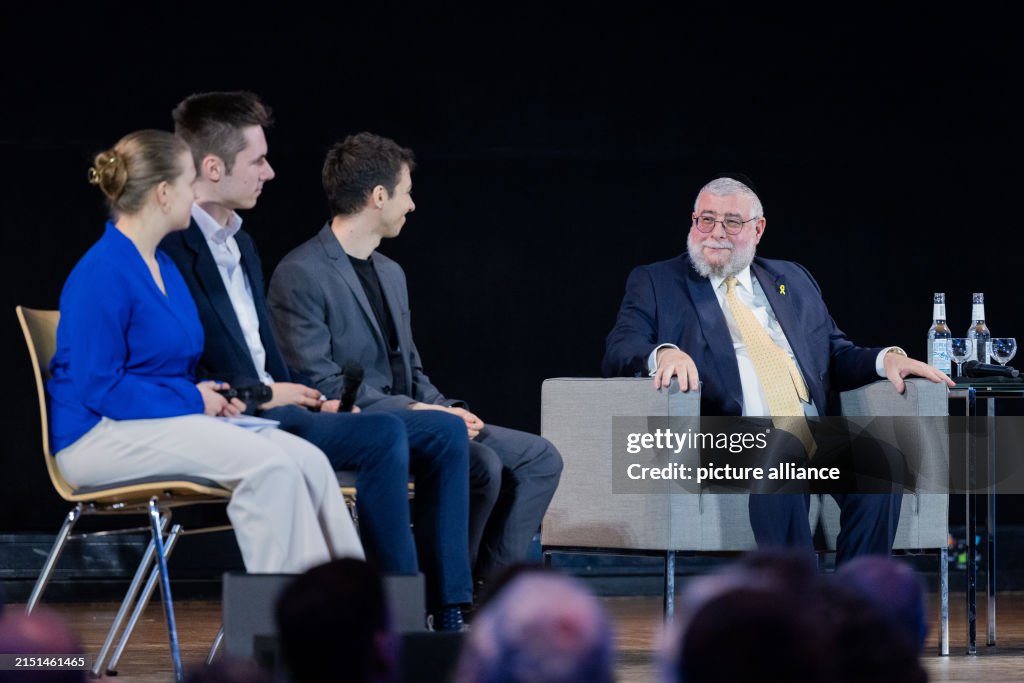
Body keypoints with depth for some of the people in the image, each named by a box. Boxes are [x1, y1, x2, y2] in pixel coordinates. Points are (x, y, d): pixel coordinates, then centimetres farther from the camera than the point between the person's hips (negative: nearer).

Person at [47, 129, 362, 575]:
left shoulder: (164, 267, 17)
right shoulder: (102, 275, -14)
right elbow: (99, 388, -20)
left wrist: (213, 395, 6)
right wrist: (193, 400, -13)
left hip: (173, 420, 9)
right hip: (102, 435, -9)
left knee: (307, 460, -13)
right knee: (268, 465, -27)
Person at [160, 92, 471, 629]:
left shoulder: (242, 246, 22)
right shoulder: (169, 248, -11)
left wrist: (309, 397, 5)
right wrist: (259, 393, -16)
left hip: (272, 410, 10)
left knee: (443, 433, -1)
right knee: (383, 435, -29)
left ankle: (447, 616, -7)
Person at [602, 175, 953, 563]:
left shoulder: (793, 280, 28)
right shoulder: (656, 283, 17)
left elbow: (836, 358, 26)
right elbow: (618, 353, 2)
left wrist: (886, 358, 4)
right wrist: (663, 354, -21)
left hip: (818, 440, 4)